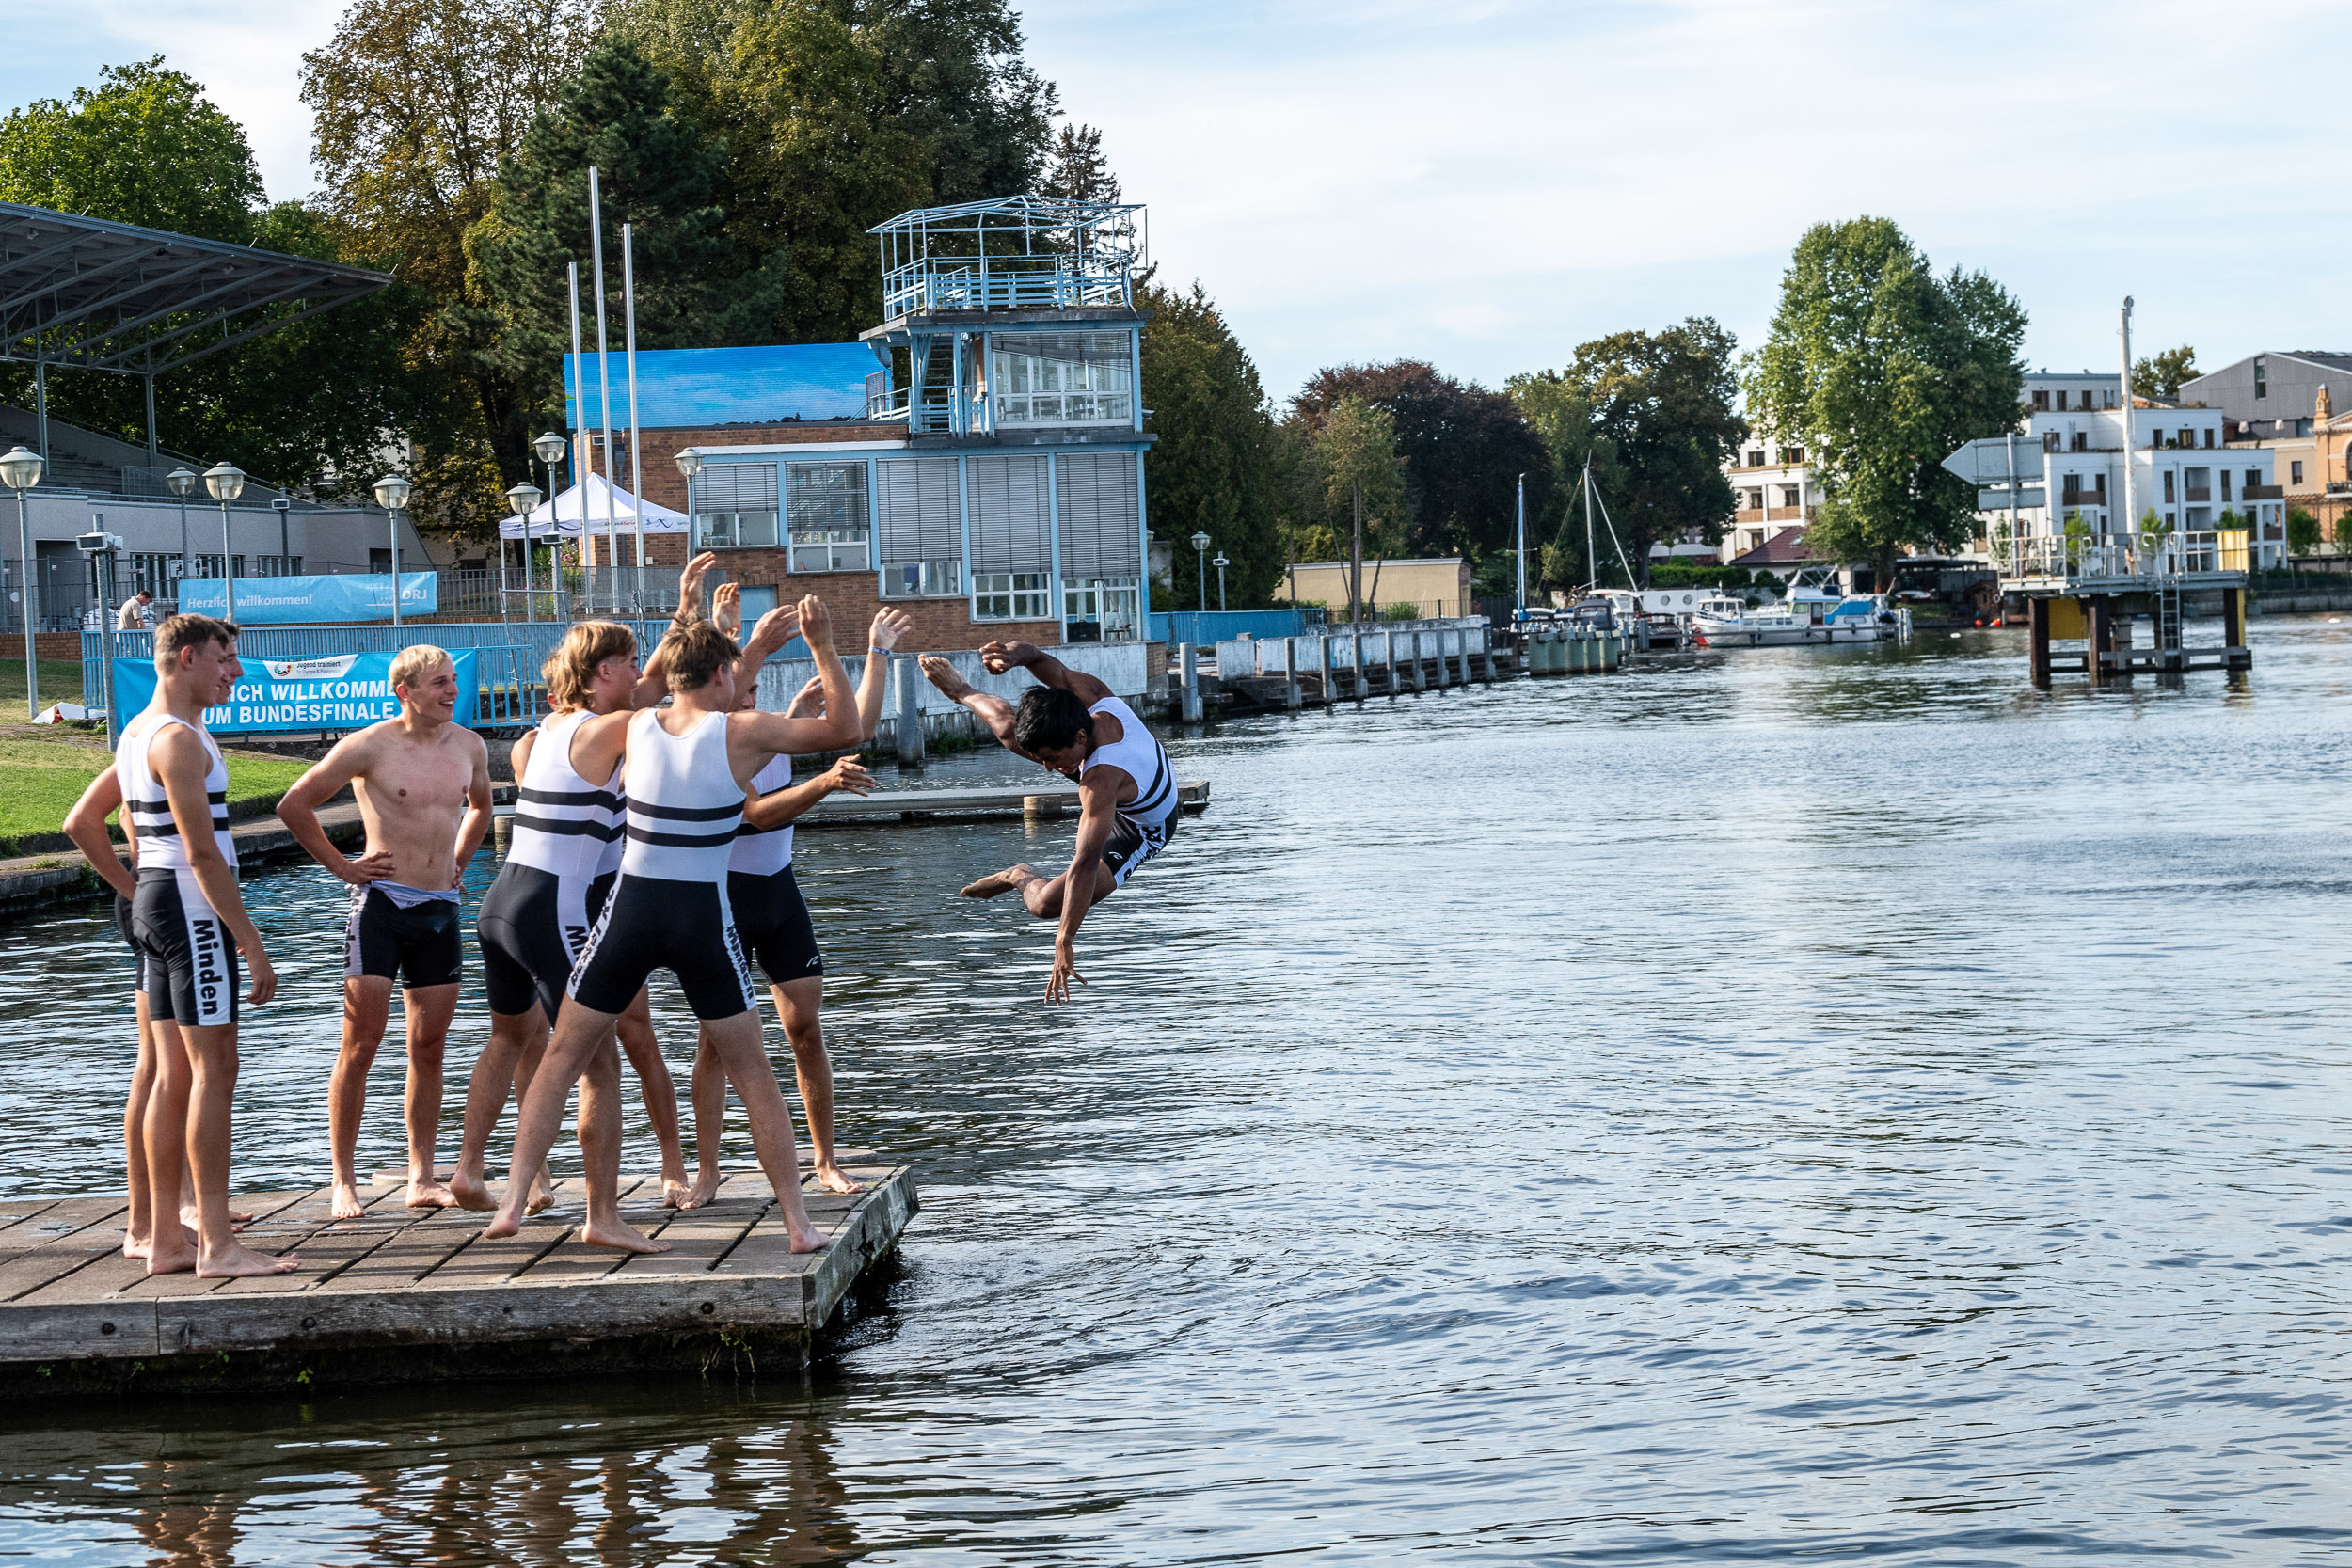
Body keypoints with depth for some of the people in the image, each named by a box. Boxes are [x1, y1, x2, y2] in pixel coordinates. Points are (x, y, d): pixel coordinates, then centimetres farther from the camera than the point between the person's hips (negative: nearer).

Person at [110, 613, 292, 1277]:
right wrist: (251, 943, -19)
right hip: (193, 905, -10)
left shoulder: (137, 734, 17)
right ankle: (217, 1246, -9)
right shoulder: (180, 740, -15)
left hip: (154, 899, 10)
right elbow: (202, 852, -20)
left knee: (173, 1075, 12)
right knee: (213, 1073, -9)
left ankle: (164, 1239, 14)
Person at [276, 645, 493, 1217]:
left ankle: (422, 1179, 13)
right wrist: (341, 866, -2)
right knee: (360, 1046, -5)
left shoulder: (469, 746, 8)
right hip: (382, 901, -5)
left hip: (441, 909, 5)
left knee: (429, 1048, 7)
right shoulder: (370, 746, -8)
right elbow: (294, 805, -4)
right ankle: (344, 1182, 0)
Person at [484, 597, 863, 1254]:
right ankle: (799, 1223, 9)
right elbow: (845, 729, 2)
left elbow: (669, 698, 30)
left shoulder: (638, 727, 5)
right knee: (752, 1072, 10)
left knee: (562, 1059, 12)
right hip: (704, 919, -2)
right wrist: (822, 647, 2)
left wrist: (685, 623, 39)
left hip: (632, 909, 2)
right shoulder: (742, 733, -5)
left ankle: (512, 1201, 2)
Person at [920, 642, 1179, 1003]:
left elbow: (1085, 867, -51)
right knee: (1010, 729, 7)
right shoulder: (1093, 695, -31)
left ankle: (1022, 878, 14)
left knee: (1046, 904, -22)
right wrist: (1016, 654, -36)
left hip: (1139, 830, -6)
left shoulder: (1101, 781, -49)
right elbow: (1052, 667, -13)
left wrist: (1064, 944, -51)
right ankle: (961, 691, 38)